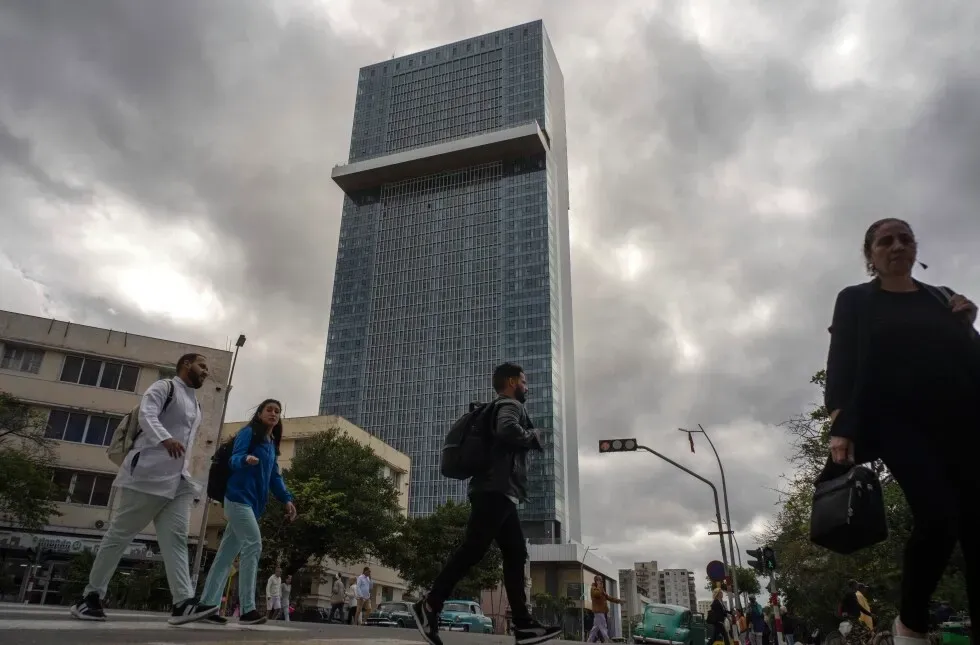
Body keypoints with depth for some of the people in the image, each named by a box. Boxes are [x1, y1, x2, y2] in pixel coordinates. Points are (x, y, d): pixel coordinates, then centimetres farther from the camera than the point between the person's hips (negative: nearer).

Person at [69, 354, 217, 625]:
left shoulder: (196, 406, 24)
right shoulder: (164, 387, 0)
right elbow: (147, 414, -18)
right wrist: (165, 439, -37)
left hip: (178, 480, 7)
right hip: (148, 473, -7)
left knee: (175, 539, -4)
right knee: (120, 533, 1)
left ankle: (183, 602, -12)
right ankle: (91, 595, 14)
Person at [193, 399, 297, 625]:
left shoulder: (272, 445, 18)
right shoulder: (248, 433, -4)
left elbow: (274, 476, 19)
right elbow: (234, 459, -15)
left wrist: (287, 499, 6)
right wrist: (246, 459, -39)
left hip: (254, 503, 9)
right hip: (239, 497, -9)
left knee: (227, 553, 10)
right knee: (253, 545, -19)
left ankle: (207, 604, 15)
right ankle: (247, 610, -22)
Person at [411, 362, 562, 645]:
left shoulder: (503, 407, 26)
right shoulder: (510, 405, -3)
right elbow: (508, 429, -26)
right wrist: (533, 437, -9)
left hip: (499, 494, 10)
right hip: (497, 491, -10)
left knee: (516, 554, 5)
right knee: (472, 550, -12)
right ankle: (429, 605, -8)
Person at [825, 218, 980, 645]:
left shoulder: (943, 298, 23)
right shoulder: (855, 301, 12)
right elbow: (842, 362, 0)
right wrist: (840, 425, -11)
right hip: (899, 421, -4)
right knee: (939, 517, -22)